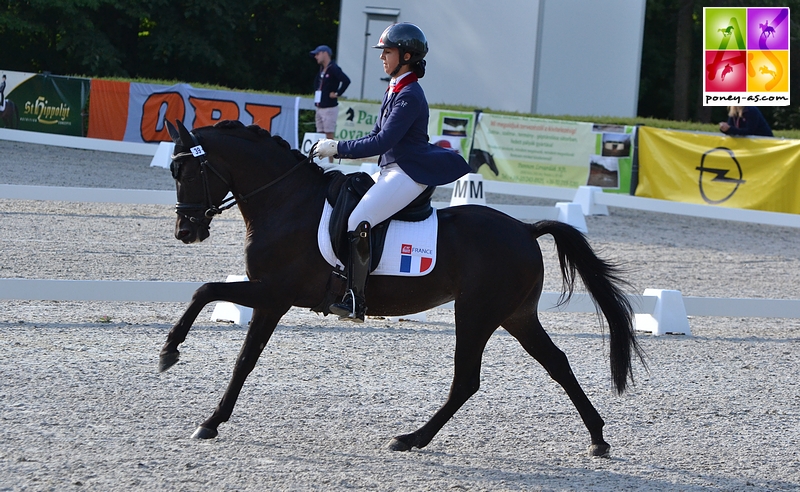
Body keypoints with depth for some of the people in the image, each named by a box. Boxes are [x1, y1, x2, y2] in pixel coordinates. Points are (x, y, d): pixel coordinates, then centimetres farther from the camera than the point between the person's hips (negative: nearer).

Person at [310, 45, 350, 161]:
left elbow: (346, 81, -27)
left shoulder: (333, 68, -14)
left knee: (329, 136, -9)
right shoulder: (321, 69, 14)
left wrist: (337, 93, -19)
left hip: (329, 108, -10)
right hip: (320, 107, 10)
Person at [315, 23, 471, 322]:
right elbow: (377, 135, 19)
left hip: (408, 174, -11)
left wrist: (339, 148, -18)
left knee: (358, 221, -24)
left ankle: (356, 301, -28)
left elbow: (383, 141, -22)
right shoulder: (394, 91, 15)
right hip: (392, 171, 11)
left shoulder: (409, 96, -15)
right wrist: (338, 149, 6)